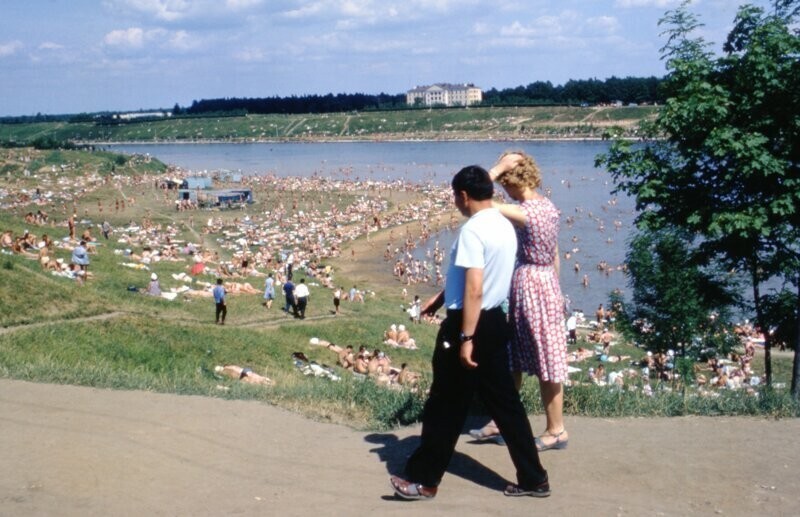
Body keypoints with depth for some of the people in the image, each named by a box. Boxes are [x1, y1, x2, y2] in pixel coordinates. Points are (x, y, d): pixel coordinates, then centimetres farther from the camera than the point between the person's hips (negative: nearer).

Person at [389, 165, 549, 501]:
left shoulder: (473, 230, -18)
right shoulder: (504, 226, 11)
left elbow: (474, 289, -25)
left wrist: (465, 338, -24)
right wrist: (440, 298, 29)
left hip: (469, 323, -9)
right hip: (495, 321, 9)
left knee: (446, 406, 2)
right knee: (504, 402, 13)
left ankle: (424, 480, 14)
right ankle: (533, 478, 18)